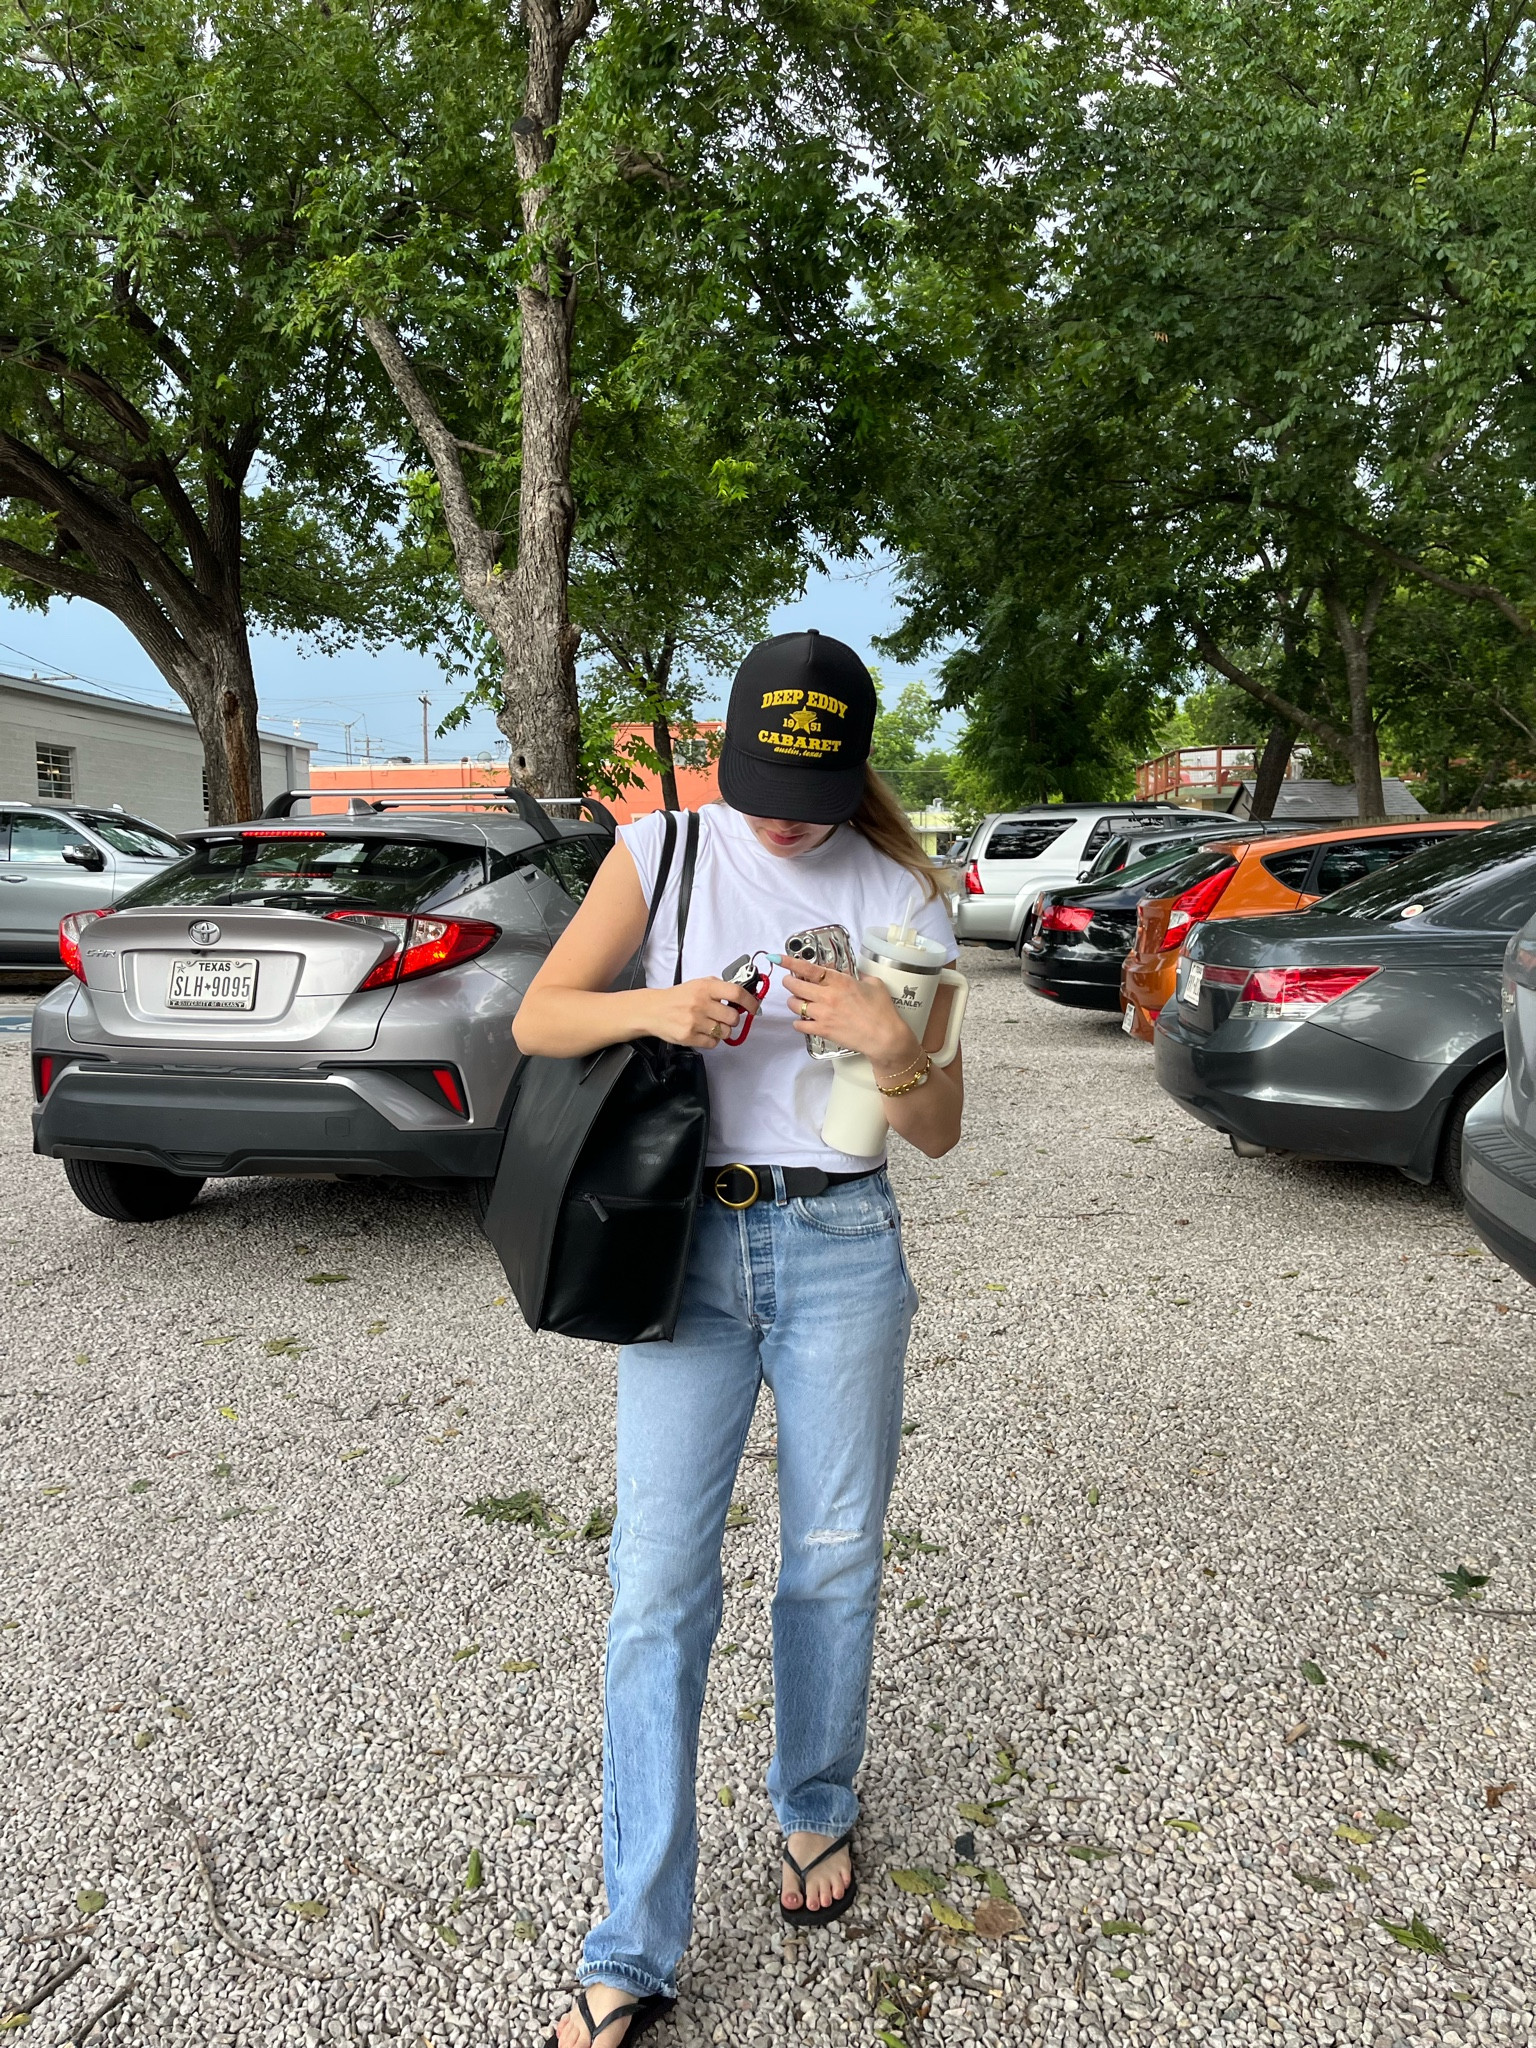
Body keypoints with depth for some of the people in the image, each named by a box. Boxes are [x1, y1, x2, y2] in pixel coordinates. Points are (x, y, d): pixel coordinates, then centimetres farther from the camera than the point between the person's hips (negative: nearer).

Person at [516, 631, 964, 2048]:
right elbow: (537, 1019, 0)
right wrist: (654, 1007, -19)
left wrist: (889, 1041, -17)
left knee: (832, 1560, 13)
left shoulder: (903, 898, 3)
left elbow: (940, 1133, 4)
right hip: (685, 1243, 0)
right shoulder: (664, 852, 1)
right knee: (657, 1587, 1)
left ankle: (817, 1811, 41)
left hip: (840, 1250, 1)